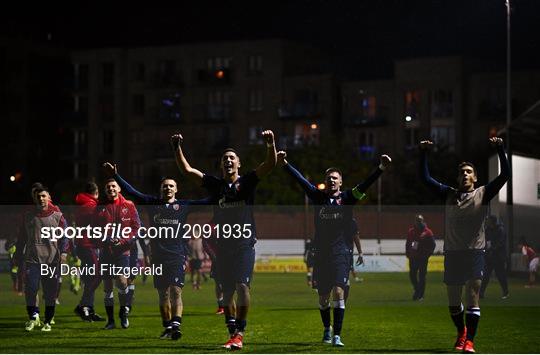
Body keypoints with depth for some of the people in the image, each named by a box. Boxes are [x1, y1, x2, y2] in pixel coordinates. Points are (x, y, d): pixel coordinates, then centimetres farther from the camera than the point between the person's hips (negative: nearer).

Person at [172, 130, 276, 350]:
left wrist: (271, 145, -27)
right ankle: (233, 333, 15)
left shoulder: (246, 182, 3)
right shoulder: (215, 184, 10)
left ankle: (240, 332, -12)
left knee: (242, 285, -16)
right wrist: (177, 147, -5)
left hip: (245, 243, -3)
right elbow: (186, 170, 6)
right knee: (227, 291, 6)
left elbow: (270, 165, -10)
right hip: (223, 244, 3)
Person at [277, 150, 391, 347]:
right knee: (323, 296, 11)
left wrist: (381, 168, -19)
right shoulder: (318, 197, 8)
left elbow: (365, 185, -8)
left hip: (341, 253, -2)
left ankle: (337, 336, -13)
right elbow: (301, 181, 3)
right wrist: (285, 165, -5)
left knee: (338, 292, -14)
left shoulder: (346, 199, 2)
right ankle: (327, 329, 34)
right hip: (321, 253, 2)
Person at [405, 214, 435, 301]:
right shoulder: (411, 231, 8)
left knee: (421, 276, -2)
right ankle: (417, 290, 27)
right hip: (413, 257, 4)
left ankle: (420, 295, 4)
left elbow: (432, 245, -2)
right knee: (412, 275, 4)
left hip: (422, 258, -4)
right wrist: (408, 253, 8)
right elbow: (407, 243, 17)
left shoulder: (427, 232, -4)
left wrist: (427, 254, -9)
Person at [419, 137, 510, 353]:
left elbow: (505, 175, -5)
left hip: (475, 252, -3)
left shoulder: (483, 194, 5)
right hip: (452, 252, 3)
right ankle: (461, 331, 35)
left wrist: (500, 150, -13)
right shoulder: (449, 195, 10)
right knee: (453, 302, 10)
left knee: (473, 297, -12)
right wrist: (423, 153, -1)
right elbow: (425, 178, 7)